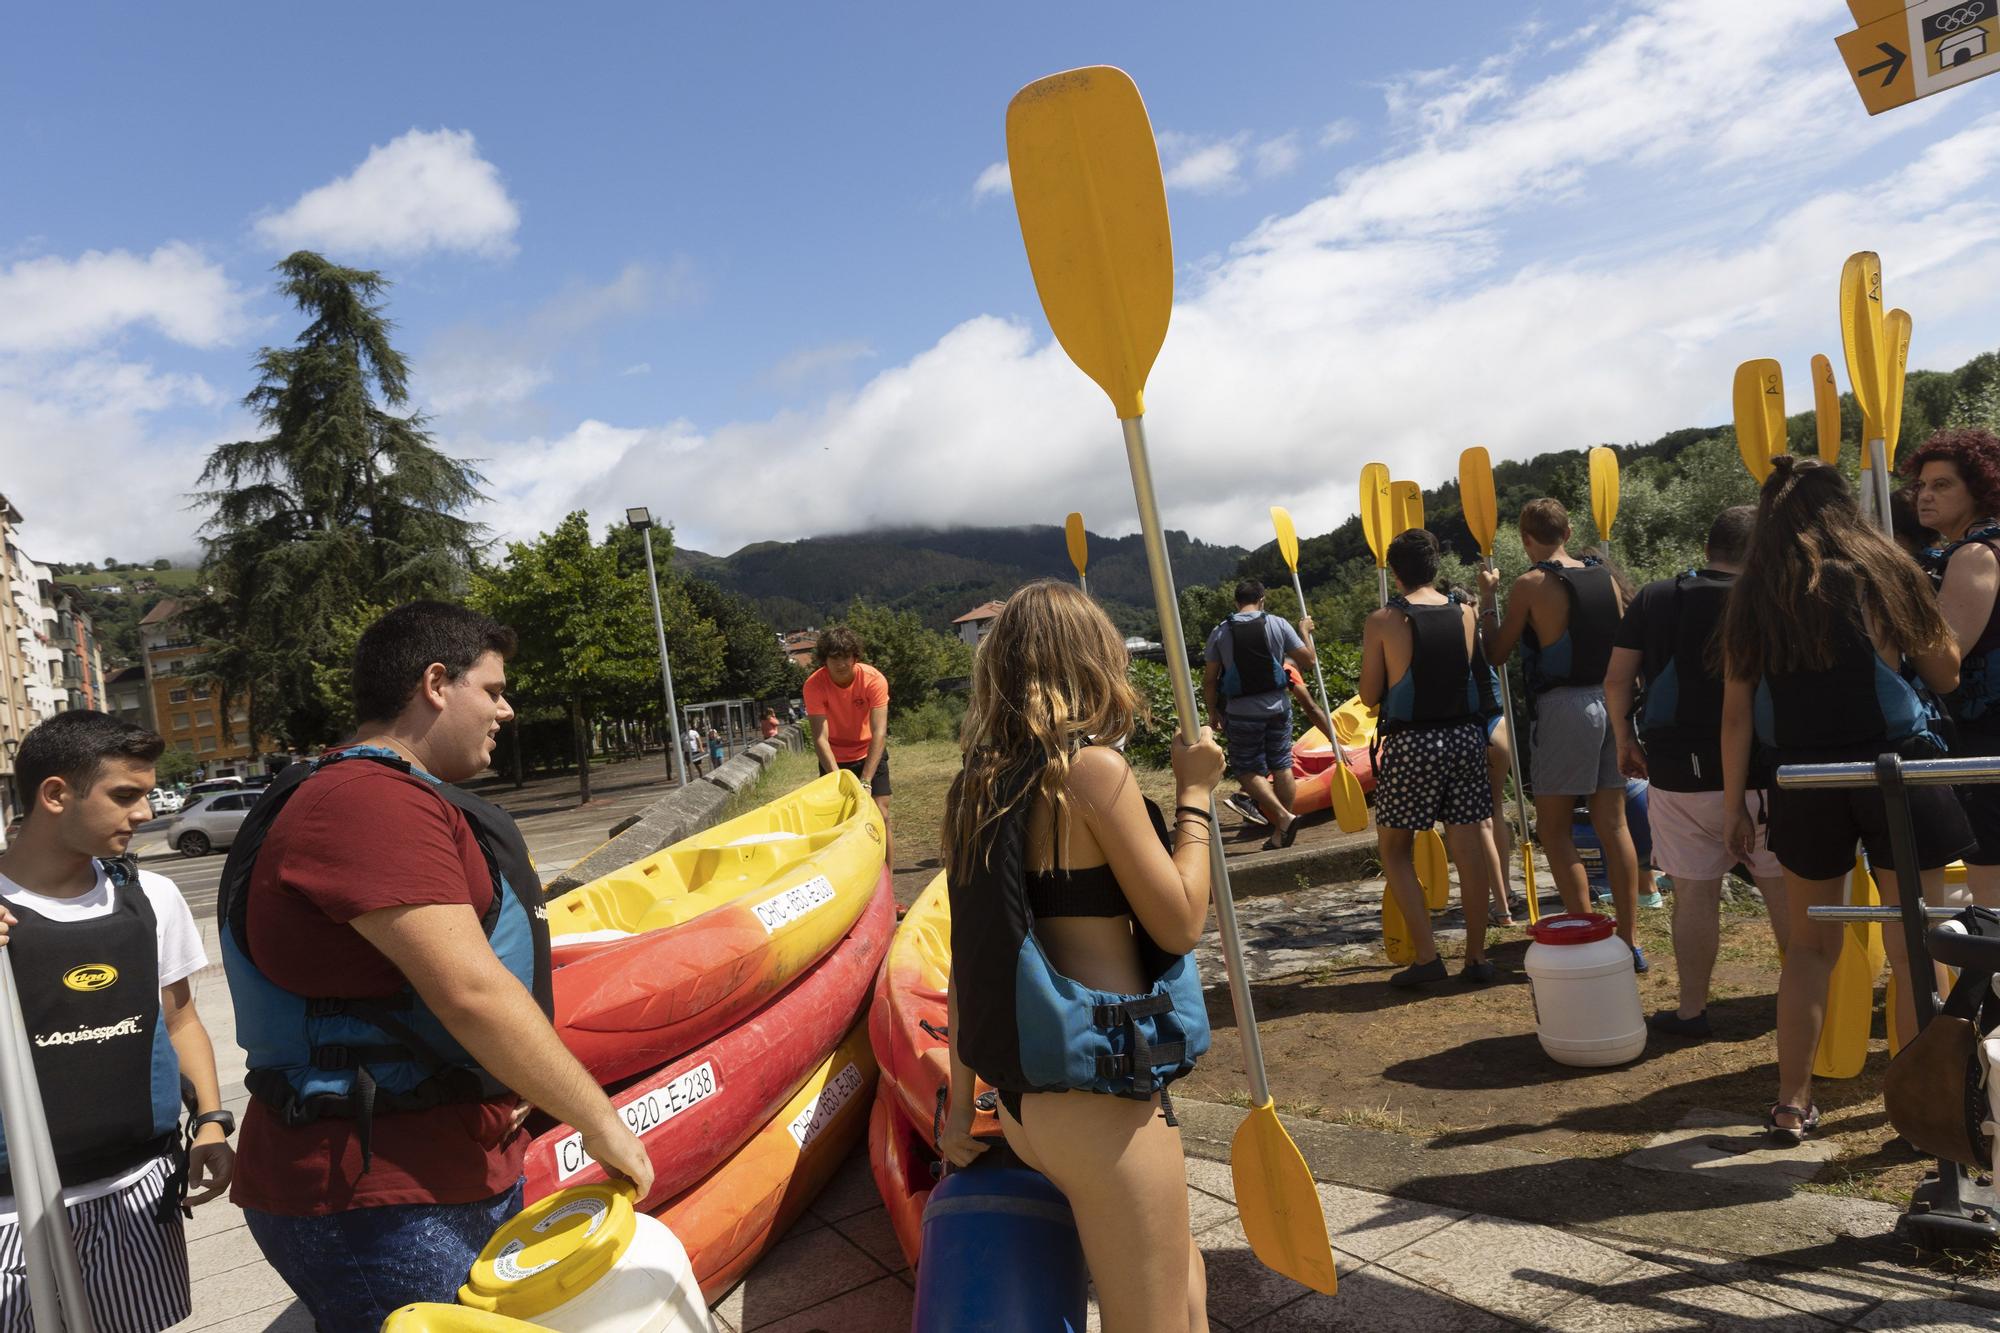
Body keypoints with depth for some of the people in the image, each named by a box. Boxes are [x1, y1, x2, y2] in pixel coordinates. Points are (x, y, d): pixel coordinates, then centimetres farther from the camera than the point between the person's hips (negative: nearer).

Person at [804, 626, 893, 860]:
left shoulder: (874, 680, -24)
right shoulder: (814, 685, -22)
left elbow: (879, 733, -31)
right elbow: (820, 738, -27)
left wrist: (865, 782, -39)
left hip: (870, 755, 0)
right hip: (833, 759, 1)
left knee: (881, 817, -6)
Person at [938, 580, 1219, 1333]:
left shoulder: (980, 785, 7)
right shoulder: (1091, 767, -14)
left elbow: (971, 958, 10)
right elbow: (1179, 923, -12)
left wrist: (961, 1102, 16)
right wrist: (1194, 794, -1)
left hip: (1024, 1098, 8)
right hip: (1101, 1097, -8)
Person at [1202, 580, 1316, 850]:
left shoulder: (1220, 632, -3)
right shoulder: (1278, 624, -2)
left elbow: (1209, 680, -1)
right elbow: (1308, 660, 2)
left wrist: (1213, 712, 11)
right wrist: (1305, 630, 18)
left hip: (1241, 713, -2)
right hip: (1278, 706, 2)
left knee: (1247, 769, 7)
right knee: (1281, 766, 11)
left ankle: (1283, 817, -10)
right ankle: (1281, 833, 16)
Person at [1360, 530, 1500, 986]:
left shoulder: (1381, 622, -8)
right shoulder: (1465, 612, 3)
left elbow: (1369, 696, -5)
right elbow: (1482, 672, 14)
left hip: (1410, 743, -4)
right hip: (1465, 736, 4)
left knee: (1395, 848, 9)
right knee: (1468, 845, 9)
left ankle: (1426, 955, 2)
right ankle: (1476, 956, 14)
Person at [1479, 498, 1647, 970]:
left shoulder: (1530, 584, -8)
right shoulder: (1604, 576, 9)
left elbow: (1496, 654, -2)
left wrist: (1487, 600, 9)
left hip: (1563, 707, -6)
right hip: (1610, 702, 6)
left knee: (1554, 828, 3)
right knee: (1613, 824, 10)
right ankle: (1628, 941, 14)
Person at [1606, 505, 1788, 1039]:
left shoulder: (1653, 599, 1)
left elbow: (1616, 680, 0)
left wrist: (1625, 739, 12)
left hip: (1677, 775, 1)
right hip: (1757, 774, -1)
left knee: (1694, 892, 6)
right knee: (1782, 887, 13)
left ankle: (1692, 1011, 12)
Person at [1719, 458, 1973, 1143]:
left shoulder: (1752, 596, 2)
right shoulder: (1881, 573, -2)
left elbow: (1736, 711, 0)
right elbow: (1945, 673, 4)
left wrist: (1734, 803, 6)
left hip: (1803, 788, 2)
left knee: (1809, 945, 15)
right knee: (1914, 952, 7)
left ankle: (1792, 1105, 19)